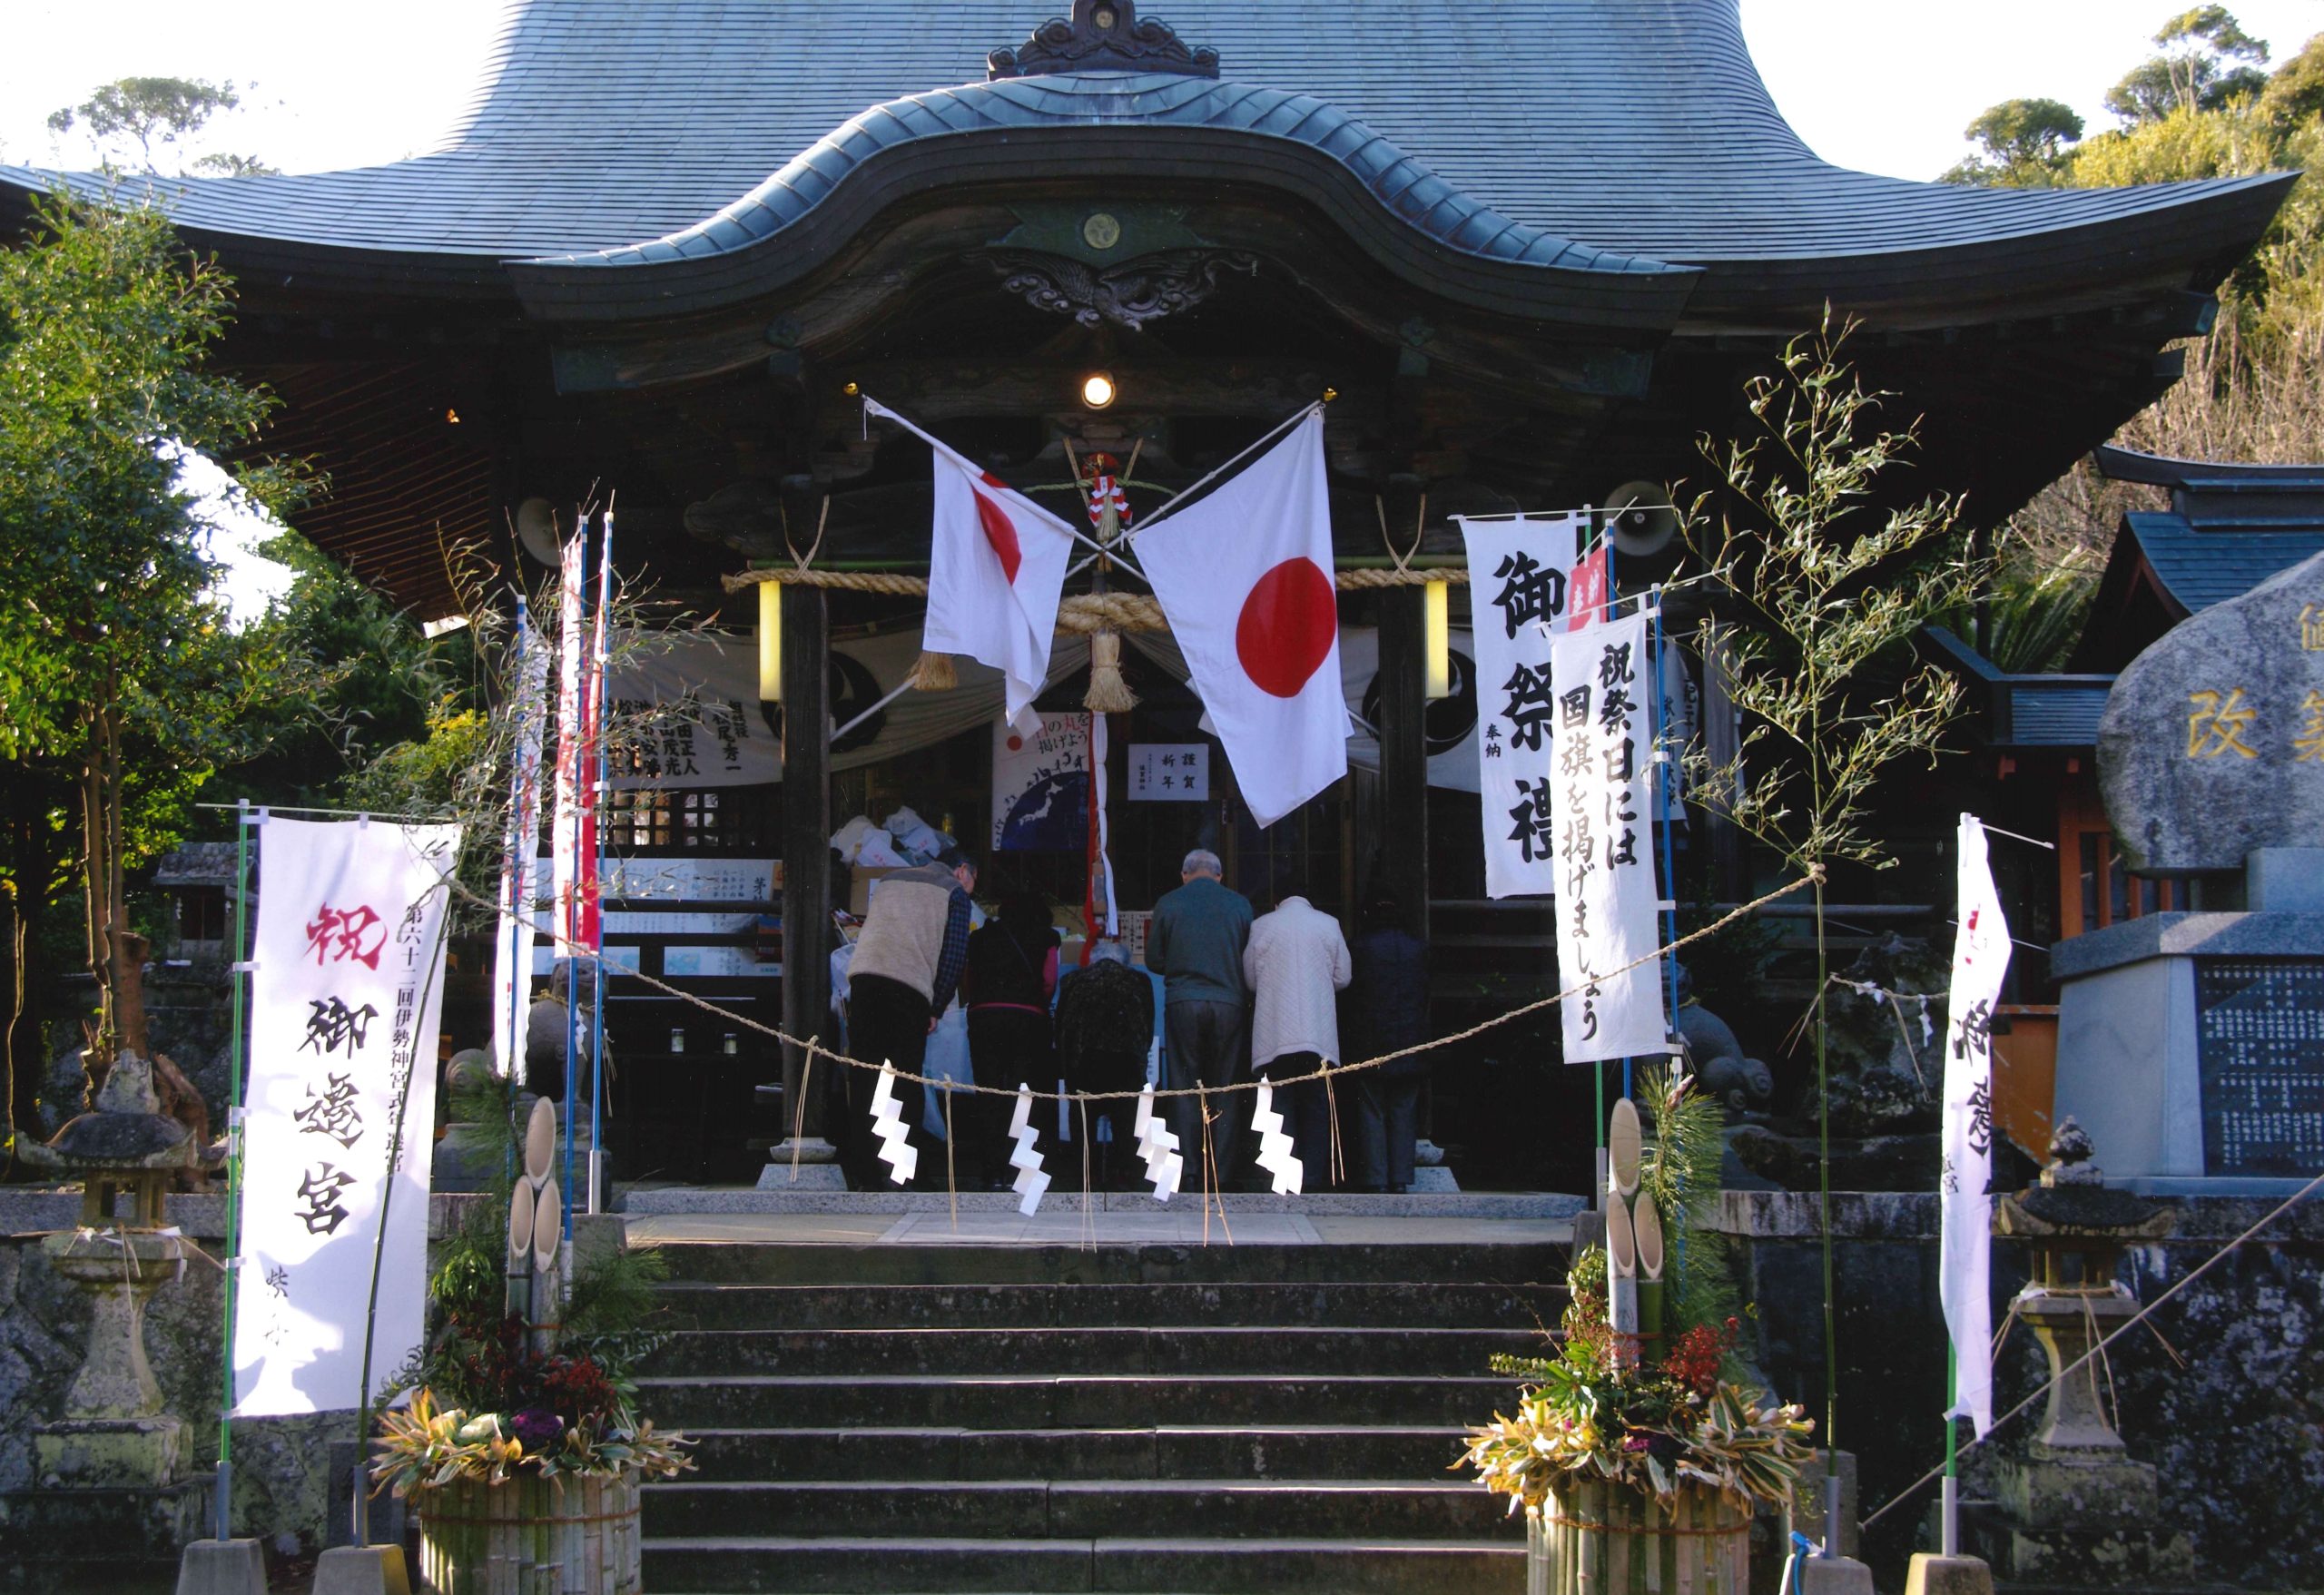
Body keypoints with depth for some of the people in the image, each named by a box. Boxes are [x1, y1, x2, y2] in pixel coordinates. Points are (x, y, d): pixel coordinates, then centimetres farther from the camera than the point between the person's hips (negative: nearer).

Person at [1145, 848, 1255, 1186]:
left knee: (1185, 1088, 4)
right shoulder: (1240, 904, 3)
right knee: (1227, 1091, 5)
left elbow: (1153, 960, 6)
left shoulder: (1167, 904, 1)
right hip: (1230, 1004, 1)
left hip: (1183, 1004, 0)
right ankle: (1223, 1173, 3)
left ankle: (1187, 1170, 1)